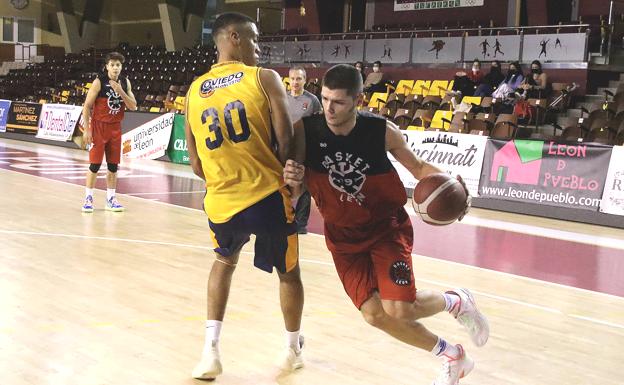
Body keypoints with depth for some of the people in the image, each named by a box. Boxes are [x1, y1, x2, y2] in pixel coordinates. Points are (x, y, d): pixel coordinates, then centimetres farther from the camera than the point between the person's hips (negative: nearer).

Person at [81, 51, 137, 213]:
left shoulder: (125, 83, 2)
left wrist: (120, 91, -17)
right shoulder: (99, 82, -12)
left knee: (113, 165, 7)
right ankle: (88, 198, 6)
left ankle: (110, 199, 16)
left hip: (115, 128, 4)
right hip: (99, 126, -4)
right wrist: (86, 130, -14)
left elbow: (133, 106, -2)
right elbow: (87, 106, -10)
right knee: (95, 164, -4)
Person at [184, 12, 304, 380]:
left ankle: (211, 349, 17)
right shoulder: (265, 78, -5)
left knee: (225, 261, 31)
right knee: (288, 272, 21)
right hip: (268, 196, -3)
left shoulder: (194, 91, 9)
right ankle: (294, 350, 37)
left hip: (221, 202, 4)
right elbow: (287, 143, -9)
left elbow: (196, 165, 11)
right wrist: (291, 182, 8)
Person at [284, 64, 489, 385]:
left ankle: (455, 301, 19)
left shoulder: (382, 131, -17)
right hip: (343, 235, 2)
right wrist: (292, 180, -32)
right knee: (374, 314, -5)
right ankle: (450, 356, 19)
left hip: (386, 226, -2)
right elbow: (298, 191, -8)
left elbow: (418, 167, -1)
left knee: (399, 309, -16)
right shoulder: (305, 131, -17)